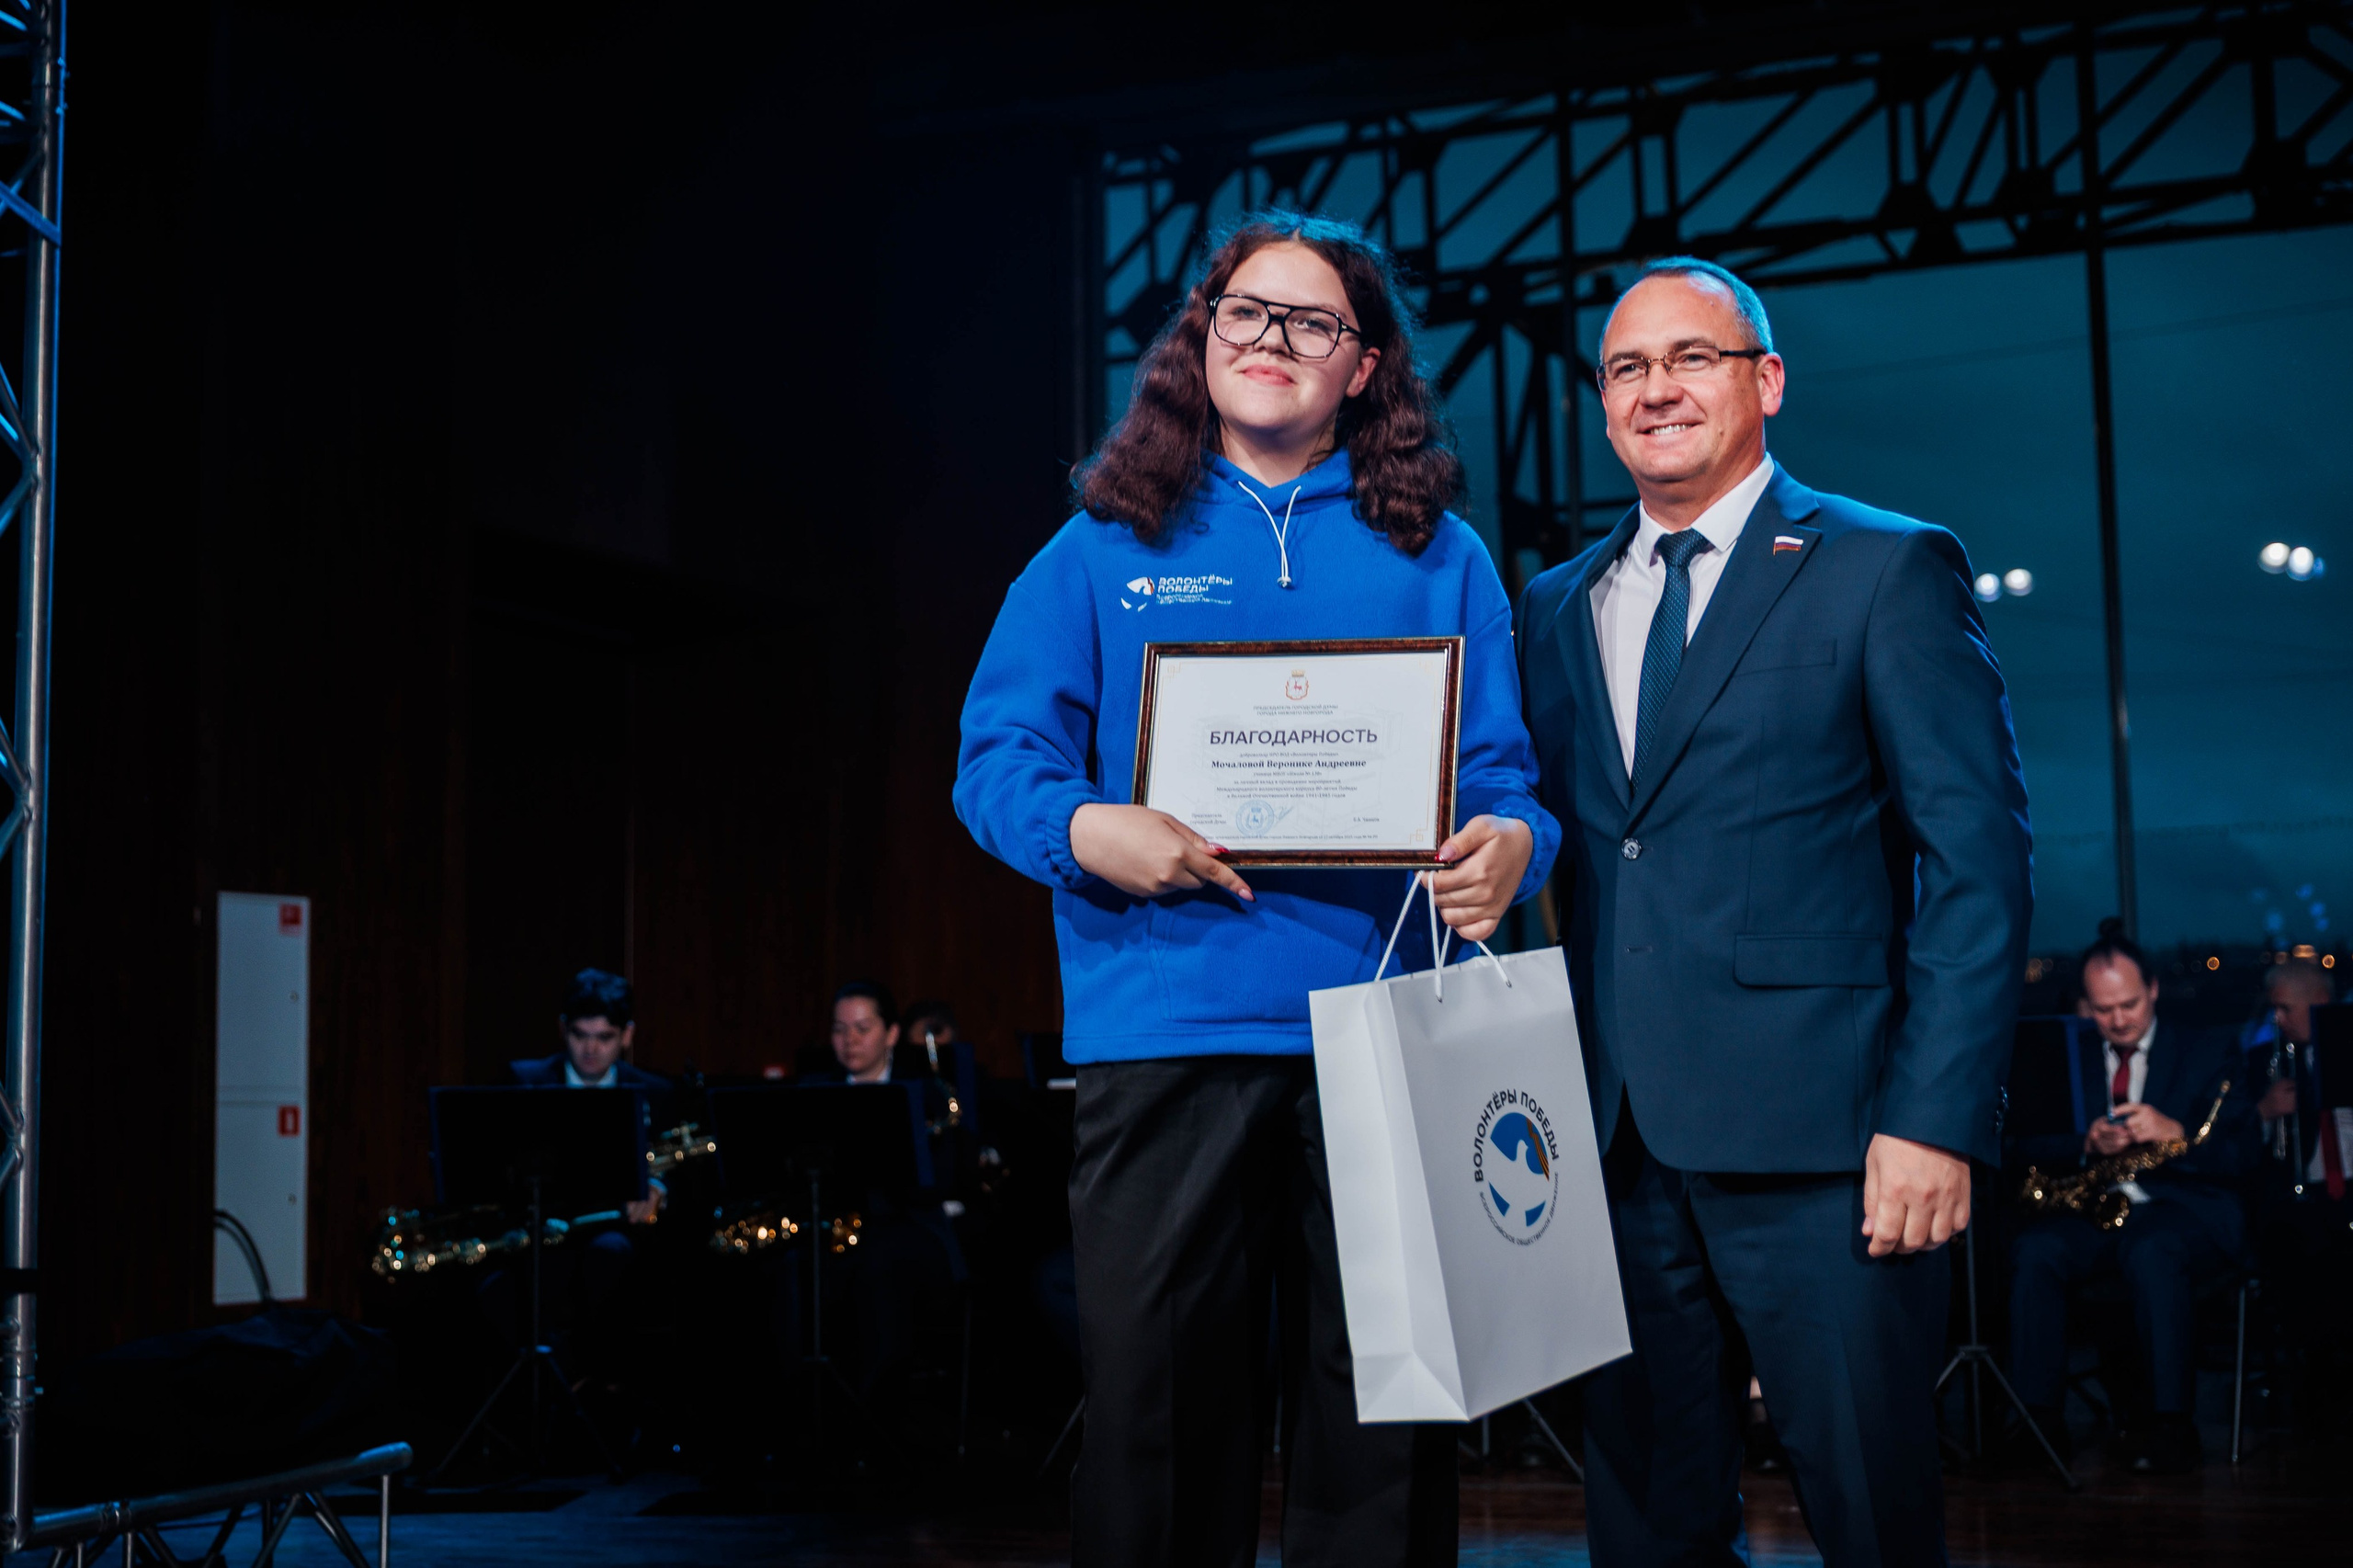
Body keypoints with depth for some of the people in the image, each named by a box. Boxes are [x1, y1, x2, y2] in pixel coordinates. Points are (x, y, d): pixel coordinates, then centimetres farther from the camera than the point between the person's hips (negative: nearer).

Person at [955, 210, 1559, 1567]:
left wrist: (1511, 840, -13)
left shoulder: (1438, 558, 14)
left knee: (1383, 1422, 3)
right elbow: (999, 755, 7)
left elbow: (1499, 768, 10)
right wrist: (1087, 829, -14)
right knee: (1157, 1402, 2)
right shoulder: (1103, 551, 12)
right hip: (1169, 1029, 0)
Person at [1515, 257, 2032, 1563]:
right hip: (1615, 1139, 5)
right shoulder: (1557, 608, 16)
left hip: (1814, 1133, -4)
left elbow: (1976, 855, -5)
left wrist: (1937, 1116, -13)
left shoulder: (1888, 571, 1)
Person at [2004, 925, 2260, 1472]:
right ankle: (2037, 1415, -27)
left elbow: (2242, 1153, 0)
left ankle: (2169, 1421, -32)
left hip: (2185, 1206, -3)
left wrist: (2175, 1133, -19)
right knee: (2033, 1249, -30)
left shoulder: (2209, 1050, 12)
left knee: (2152, 1251, -38)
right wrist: (2087, 1145, -12)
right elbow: (2024, 1150, 8)